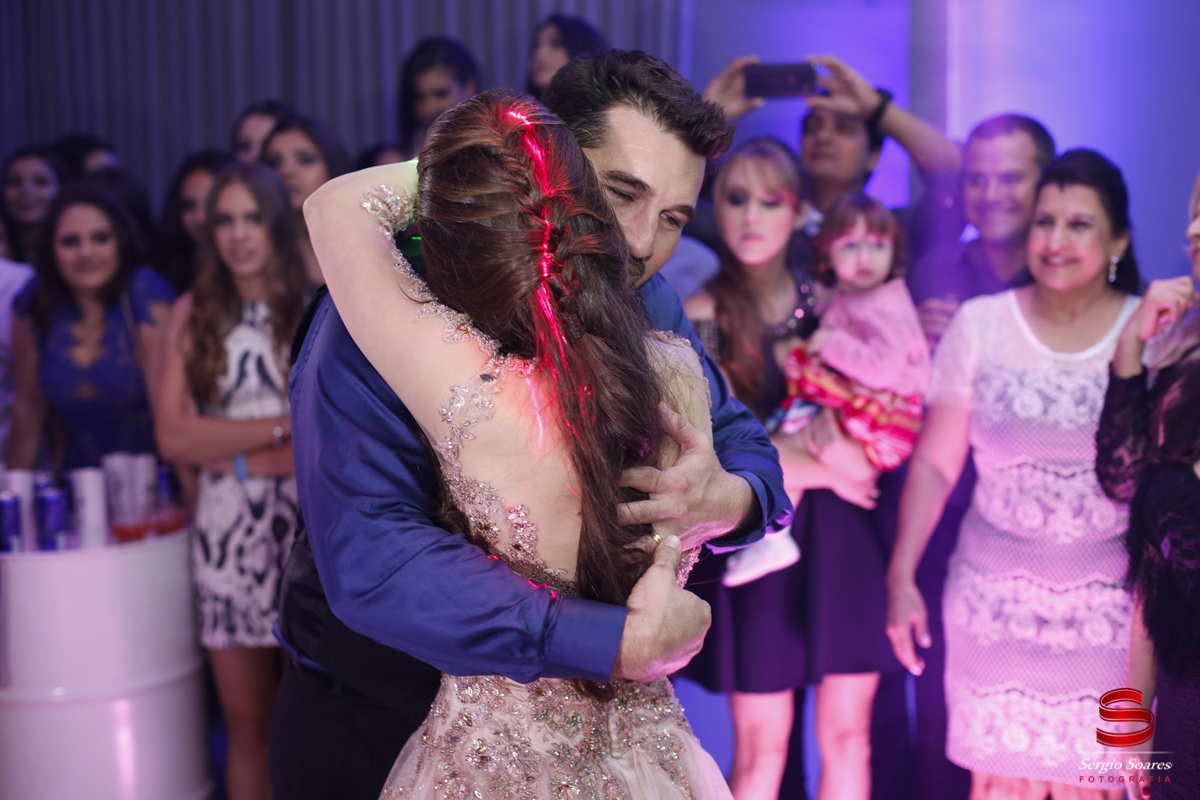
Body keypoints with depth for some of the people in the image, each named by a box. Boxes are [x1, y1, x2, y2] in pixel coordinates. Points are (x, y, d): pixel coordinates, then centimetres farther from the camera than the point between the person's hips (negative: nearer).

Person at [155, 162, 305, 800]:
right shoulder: (192, 314, 8)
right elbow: (173, 436, -1)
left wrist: (231, 455, -8)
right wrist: (282, 426, -7)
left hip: (308, 524, -2)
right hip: (227, 532, 2)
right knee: (247, 721, 7)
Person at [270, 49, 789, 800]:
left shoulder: (647, 305, -8)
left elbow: (747, 446, -3)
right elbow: (368, 557, -38)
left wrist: (730, 499, -29)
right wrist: (619, 641, -41)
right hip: (370, 717, -4)